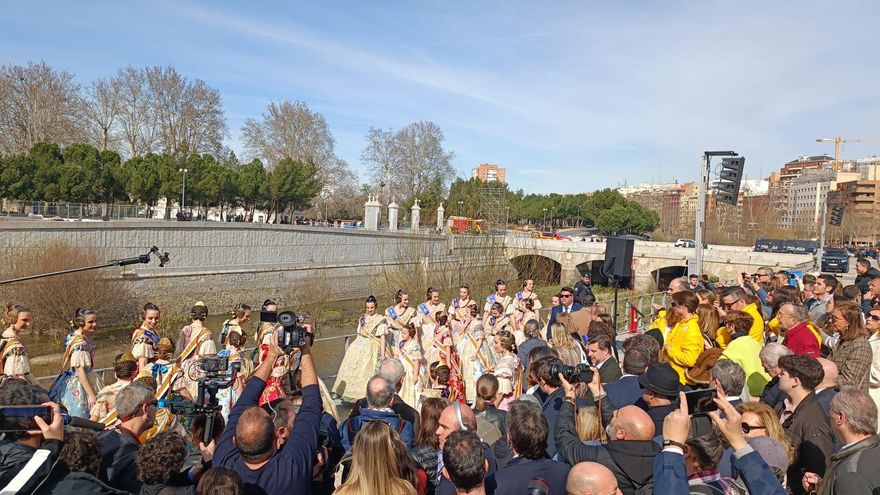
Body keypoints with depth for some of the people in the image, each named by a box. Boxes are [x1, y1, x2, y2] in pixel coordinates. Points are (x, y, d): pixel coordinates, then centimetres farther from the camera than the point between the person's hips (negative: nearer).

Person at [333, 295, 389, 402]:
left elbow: (383, 338, -8)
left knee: (366, 372, -9)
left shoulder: (381, 320, -3)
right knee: (352, 370, 1)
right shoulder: (362, 318, 15)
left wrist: (382, 355, -14)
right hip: (358, 347, 6)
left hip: (371, 348, -6)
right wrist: (354, 346, 16)